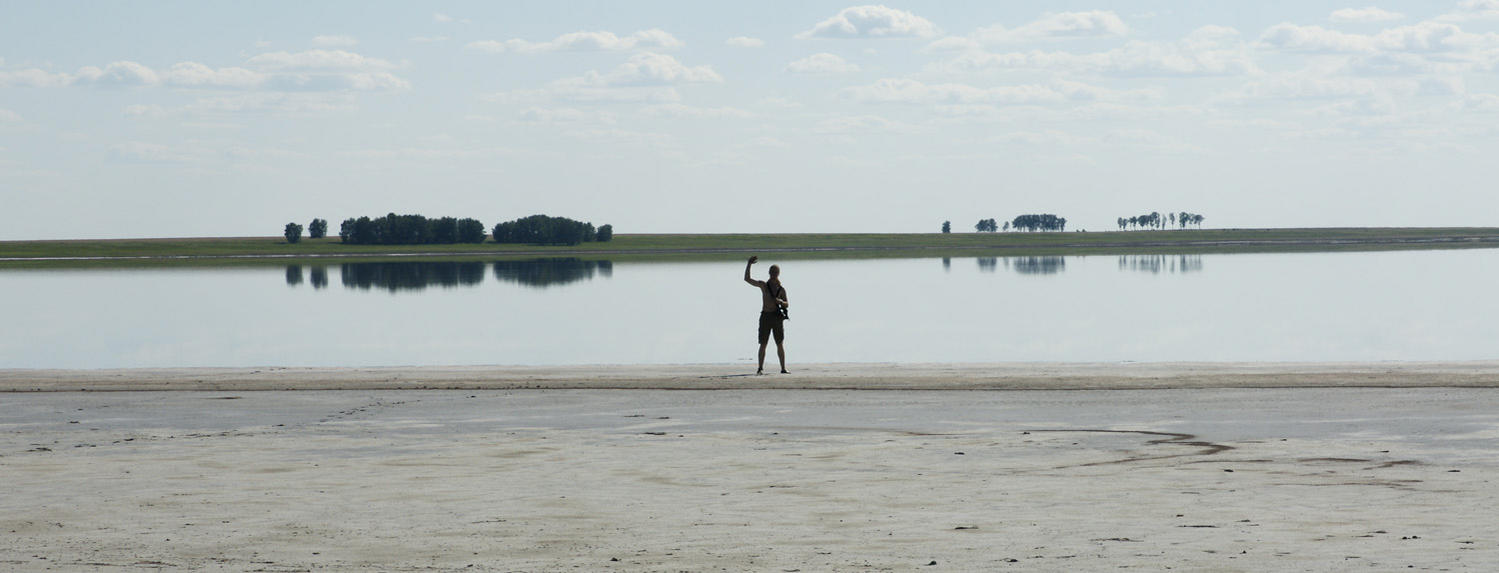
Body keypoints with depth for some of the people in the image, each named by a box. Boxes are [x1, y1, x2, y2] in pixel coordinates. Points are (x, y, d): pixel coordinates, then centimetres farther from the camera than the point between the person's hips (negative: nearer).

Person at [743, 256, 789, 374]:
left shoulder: (781, 289, 8)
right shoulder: (763, 285, 6)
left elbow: (787, 305, 11)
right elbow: (747, 279, 0)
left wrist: (781, 301, -12)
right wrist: (749, 264, -8)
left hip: (777, 317, 1)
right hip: (765, 316, -1)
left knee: (780, 344, 0)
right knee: (763, 344, -2)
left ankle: (783, 368, 3)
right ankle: (760, 368, 4)